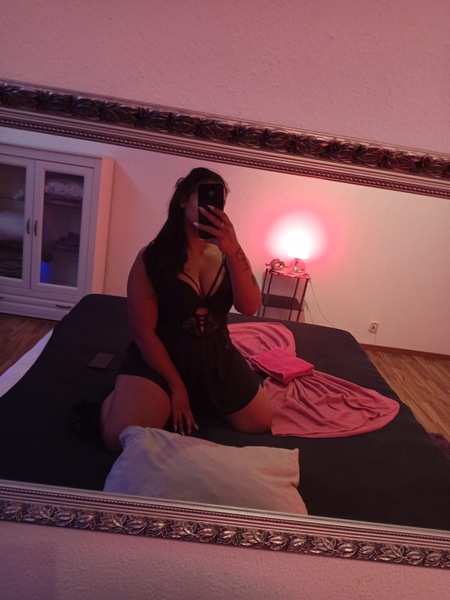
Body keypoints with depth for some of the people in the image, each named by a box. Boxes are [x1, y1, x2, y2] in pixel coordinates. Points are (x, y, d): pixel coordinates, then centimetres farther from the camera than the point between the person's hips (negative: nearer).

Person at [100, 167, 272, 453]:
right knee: (120, 439, -20)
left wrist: (234, 251, -35)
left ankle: (200, 398, 33)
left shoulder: (227, 254, -4)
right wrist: (175, 385, -10)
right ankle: (121, 395, 14)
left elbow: (249, 307, -20)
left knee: (260, 423, 11)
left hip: (217, 357, 5)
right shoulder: (153, 257, -17)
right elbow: (143, 332, -13)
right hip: (160, 356, -4)